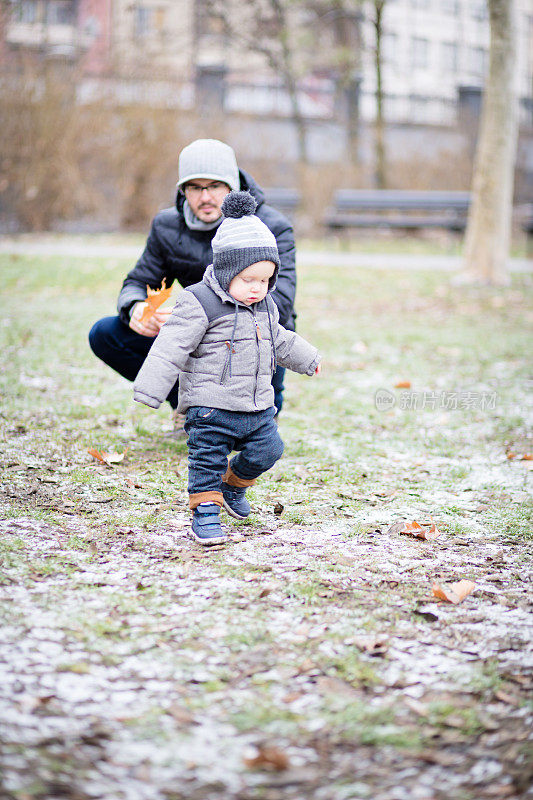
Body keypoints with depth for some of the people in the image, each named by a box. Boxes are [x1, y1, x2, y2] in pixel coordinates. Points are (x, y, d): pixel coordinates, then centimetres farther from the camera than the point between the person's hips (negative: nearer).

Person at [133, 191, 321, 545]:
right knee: (208, 460, -3)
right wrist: (150, 391, -24)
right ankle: (205, 510, 11)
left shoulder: (265, 306, 9)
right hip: (211, 408, -6)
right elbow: (172, 347, -19)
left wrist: (306, 358, 41)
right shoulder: (200, 304, -15)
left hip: (257, 406, 7)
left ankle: (234, 483, 32)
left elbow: (280, 340, 29)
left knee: (268, 450, 7)